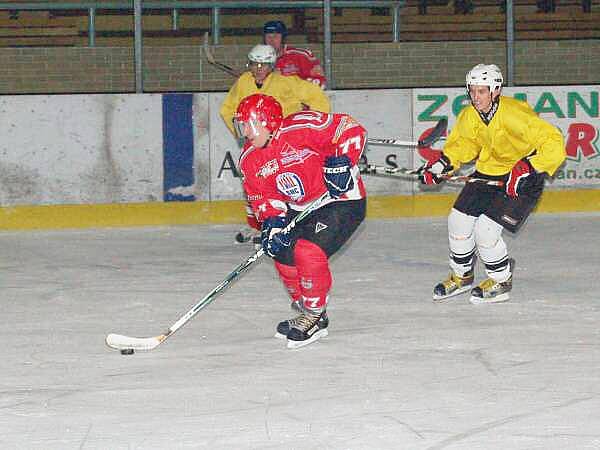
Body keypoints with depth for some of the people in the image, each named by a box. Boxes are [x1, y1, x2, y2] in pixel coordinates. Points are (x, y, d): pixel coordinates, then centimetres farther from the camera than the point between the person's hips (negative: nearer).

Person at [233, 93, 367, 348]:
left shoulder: (302, 128, -25)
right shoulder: (250, 160, -1)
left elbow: (350, 130, -23)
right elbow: (261, 196, 3)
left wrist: (340, 161, -30)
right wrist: (272, 221, -14)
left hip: (342, 201, -9)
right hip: (300, 209, 9)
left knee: (308, 250, -23)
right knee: (282, 250, 4)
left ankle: (315, 316, -6)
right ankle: (306, 311, 24)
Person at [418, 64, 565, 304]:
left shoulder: (515, 115, -29)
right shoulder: (469, 117, -7)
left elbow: (554, 144, -31)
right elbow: (462, 144, 13)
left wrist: (526, 169, -38)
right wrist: (443, 163, -4)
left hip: (523, 179, -7)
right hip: (488, 172, 7)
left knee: (485, 229, -16)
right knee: (458, 220, 3)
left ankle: (501, 280, 9)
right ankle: (462, 276, 28)